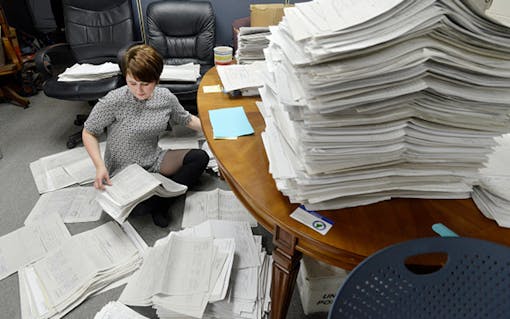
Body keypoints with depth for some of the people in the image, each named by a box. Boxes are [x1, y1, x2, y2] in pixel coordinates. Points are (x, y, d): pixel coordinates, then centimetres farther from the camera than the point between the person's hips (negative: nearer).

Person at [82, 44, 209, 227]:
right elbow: (88, 133, -8)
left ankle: (161, 200, -6)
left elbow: (186, 119, 12)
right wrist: (100, 166, -22)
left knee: (200, 158, -13)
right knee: (142, 205, -34)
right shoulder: (114, 101, -19)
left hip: (153, 162, 5)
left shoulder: (165, 97, -6)